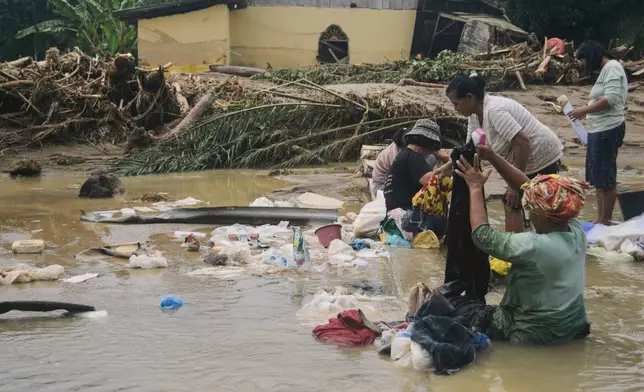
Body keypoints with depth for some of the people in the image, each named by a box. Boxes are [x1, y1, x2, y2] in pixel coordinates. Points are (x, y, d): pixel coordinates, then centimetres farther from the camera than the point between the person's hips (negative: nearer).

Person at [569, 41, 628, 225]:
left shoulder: (612, 67, -11)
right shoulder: (606, 70, 19)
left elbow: (611, 99, -21)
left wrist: (584, 110, -16)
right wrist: (587, 113, 12)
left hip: (607, 130, -11)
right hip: (600, 130, 11)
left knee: (605, 177, -5)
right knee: (598, 177, 13)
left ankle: (605, 221, 1)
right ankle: (600, 219, 19)